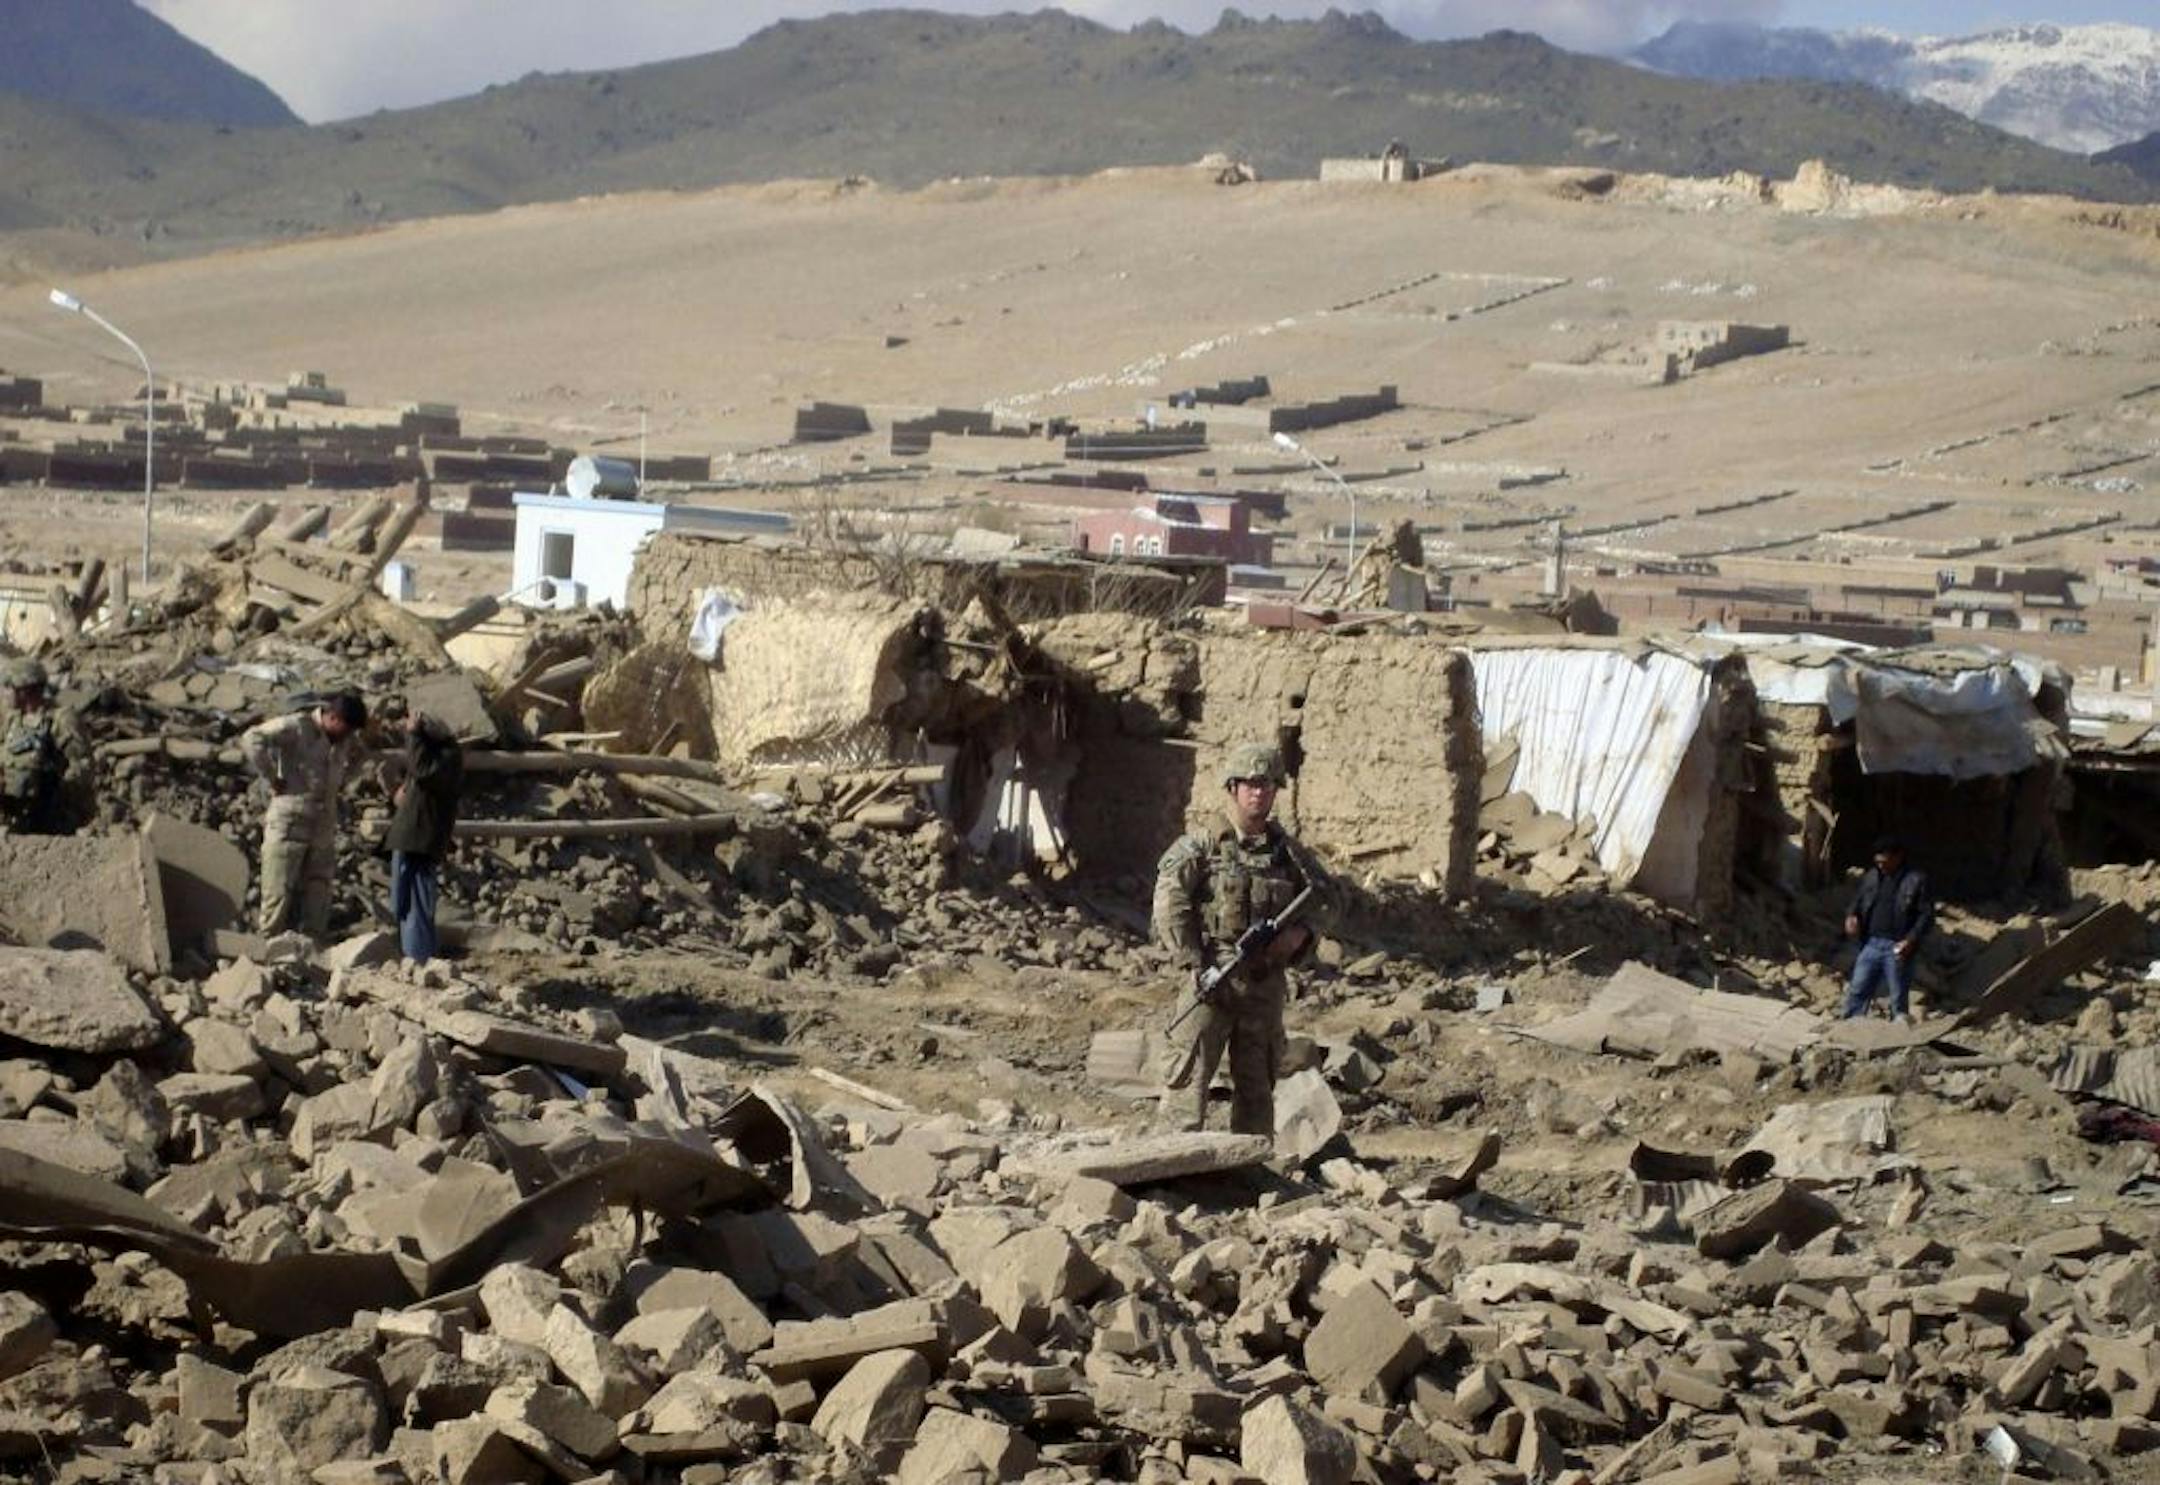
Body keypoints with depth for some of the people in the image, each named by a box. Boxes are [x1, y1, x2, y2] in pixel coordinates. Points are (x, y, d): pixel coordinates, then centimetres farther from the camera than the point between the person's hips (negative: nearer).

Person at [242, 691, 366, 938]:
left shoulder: (345, 739, 9)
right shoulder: (297, 727, -12)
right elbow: (252, 739, -23)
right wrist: (272, 778, -18)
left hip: (323, 831, 6)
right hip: (289, 825, -6)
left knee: (317, 899, 6)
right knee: (278, 898, -4)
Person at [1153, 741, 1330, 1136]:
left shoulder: (1287, 850, 11)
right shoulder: (1199, 848, -3)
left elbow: (1322, 895, 18)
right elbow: (1169, 907, -9)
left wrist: (1300, 931, -4)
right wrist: (1198, 966, -16)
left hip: (1266, 985, 5)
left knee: (1257, 1086, 12)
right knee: (1191, 1080, -9)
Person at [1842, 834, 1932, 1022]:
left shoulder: (1916, 880, -5)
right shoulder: (1871, 876, 10)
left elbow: (1927, 914, -6)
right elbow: (1858, 901, 22)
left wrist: (1911, 940, -17)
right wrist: (1852, 916, -1)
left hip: (1898, 948, -5)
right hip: (1871, 943, 5)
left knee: (1899, 999, 2)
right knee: (1857, 992, 3)